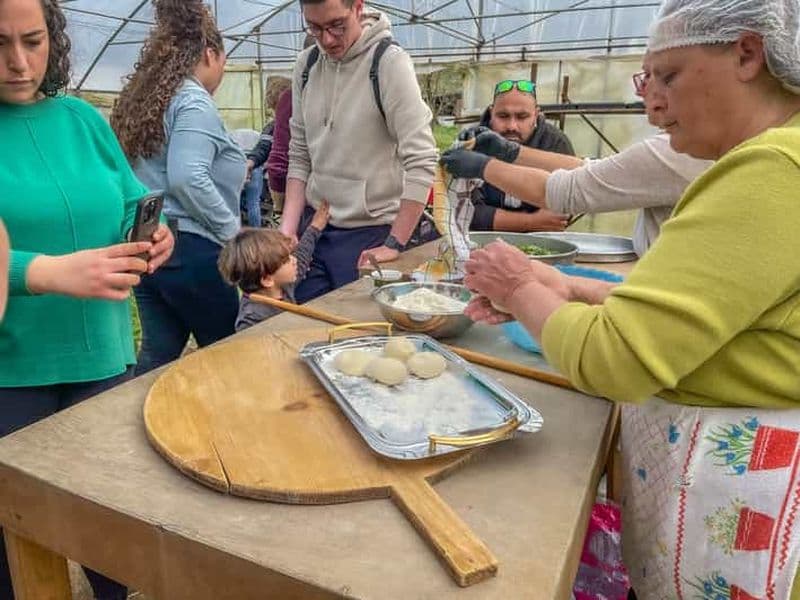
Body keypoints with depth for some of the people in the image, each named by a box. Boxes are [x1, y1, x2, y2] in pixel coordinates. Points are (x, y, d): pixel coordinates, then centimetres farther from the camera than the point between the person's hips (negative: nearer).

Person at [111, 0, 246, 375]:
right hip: (190, 250, -8)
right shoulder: (194, 102, -12)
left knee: (157, 355, 14)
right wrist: (232, 230, -15)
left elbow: (150, 174, 18)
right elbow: (188, 178, -25)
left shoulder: (142, 97, 15)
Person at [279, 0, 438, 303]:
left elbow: (421, 160, -17)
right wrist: (287, 230, -2)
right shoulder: (306, 65, 5)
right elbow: (299, 156, 8)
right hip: (312, 225, 5)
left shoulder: (389, 62, -12)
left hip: (368, 233, -5)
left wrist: (394, 245, -17)